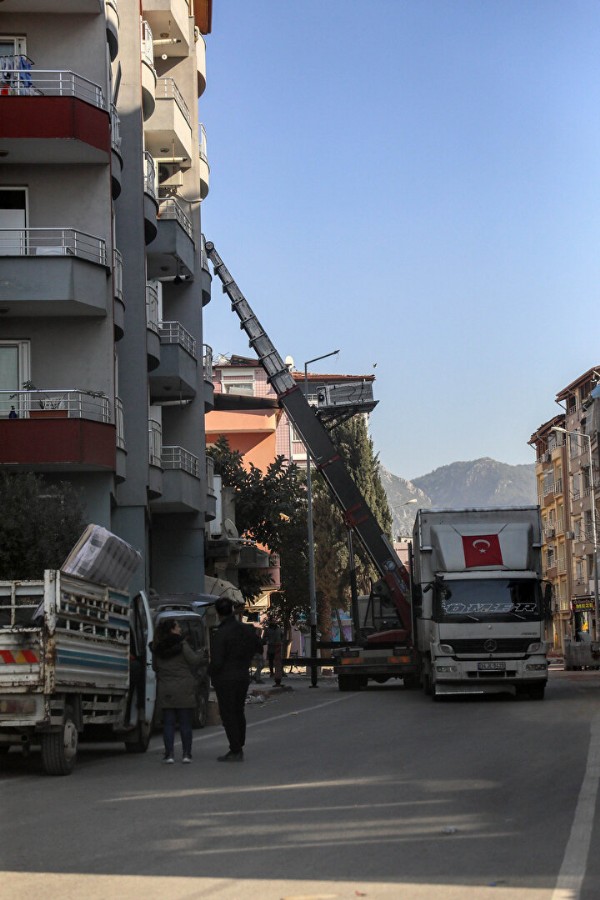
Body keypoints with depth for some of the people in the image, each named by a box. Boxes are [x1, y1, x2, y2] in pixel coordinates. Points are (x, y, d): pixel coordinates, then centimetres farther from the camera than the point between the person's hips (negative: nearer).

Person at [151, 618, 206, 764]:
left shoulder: (157, 648, 5)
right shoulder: (181, 644, -9)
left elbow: (155, 667, 12)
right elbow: (193, 660, -12)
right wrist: (202, 656, 8)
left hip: (165, 690, 3)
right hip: (184, 689, -3)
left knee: (168, 723, 4)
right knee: (185, 722, 4)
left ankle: (169, 754, -3)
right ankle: (187, 754, 4)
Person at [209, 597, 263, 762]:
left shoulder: (220, 634, -20)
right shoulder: (246, 630, 2)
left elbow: (217, 661, -21)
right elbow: (259, 648, 16)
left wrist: (211, 673, -1)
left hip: (225, 680, -7)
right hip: (243, 677, 7)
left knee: (228, 714, -1)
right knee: (238, 712, 17)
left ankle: (235, 751, -2)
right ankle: (238, 749, 23)